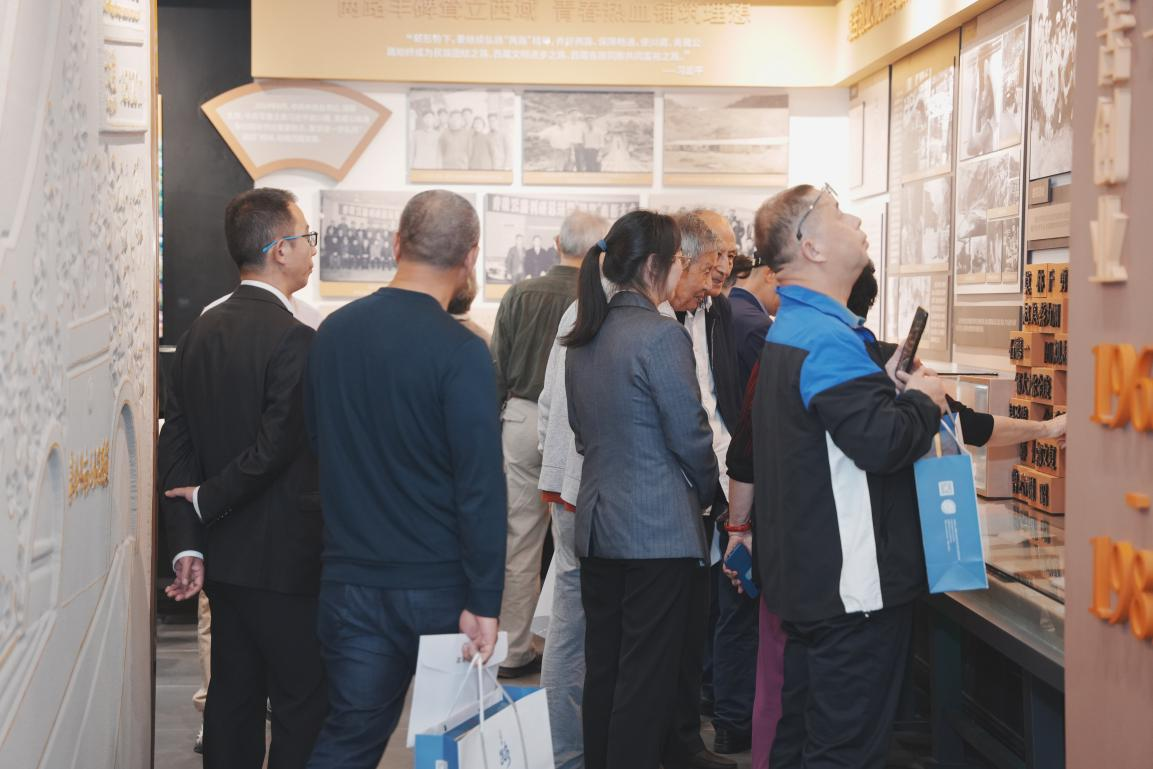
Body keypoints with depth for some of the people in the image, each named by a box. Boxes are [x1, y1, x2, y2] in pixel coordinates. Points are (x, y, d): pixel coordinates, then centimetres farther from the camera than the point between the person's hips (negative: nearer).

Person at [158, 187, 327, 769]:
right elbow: (276, 449, -21)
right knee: (303, 708, 2)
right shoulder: (293, 339, -18)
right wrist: (208, 500, -6)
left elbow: (176, 443, 5)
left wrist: (187, 542, 3)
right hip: (284, 559, -8)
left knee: (234, 698, 16)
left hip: (222, 555, 8)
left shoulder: (201, 332, 6)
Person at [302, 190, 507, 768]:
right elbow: (480, 486, -18)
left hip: (351, 583, 5)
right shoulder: (460, 352, -16)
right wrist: (484, 602, -15)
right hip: (438, 586, -4)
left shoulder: (333, 331, 2)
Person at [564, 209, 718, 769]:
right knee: (647, 677, 0)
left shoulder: (584, 338, 10)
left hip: (597, 525, 8)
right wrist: (706, 493, 6)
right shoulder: (661, 334, -15)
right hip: (659, 531, -8)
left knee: (602, 670, 14)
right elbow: (690, 435, -12)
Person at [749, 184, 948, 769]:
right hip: (852, 585, -11)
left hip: (803, 579, 11)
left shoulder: (787, 330, 14)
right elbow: (883, 443, -28)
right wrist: (924, 400, -9)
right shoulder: (826, 338, -20)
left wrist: (896, 391, 7)